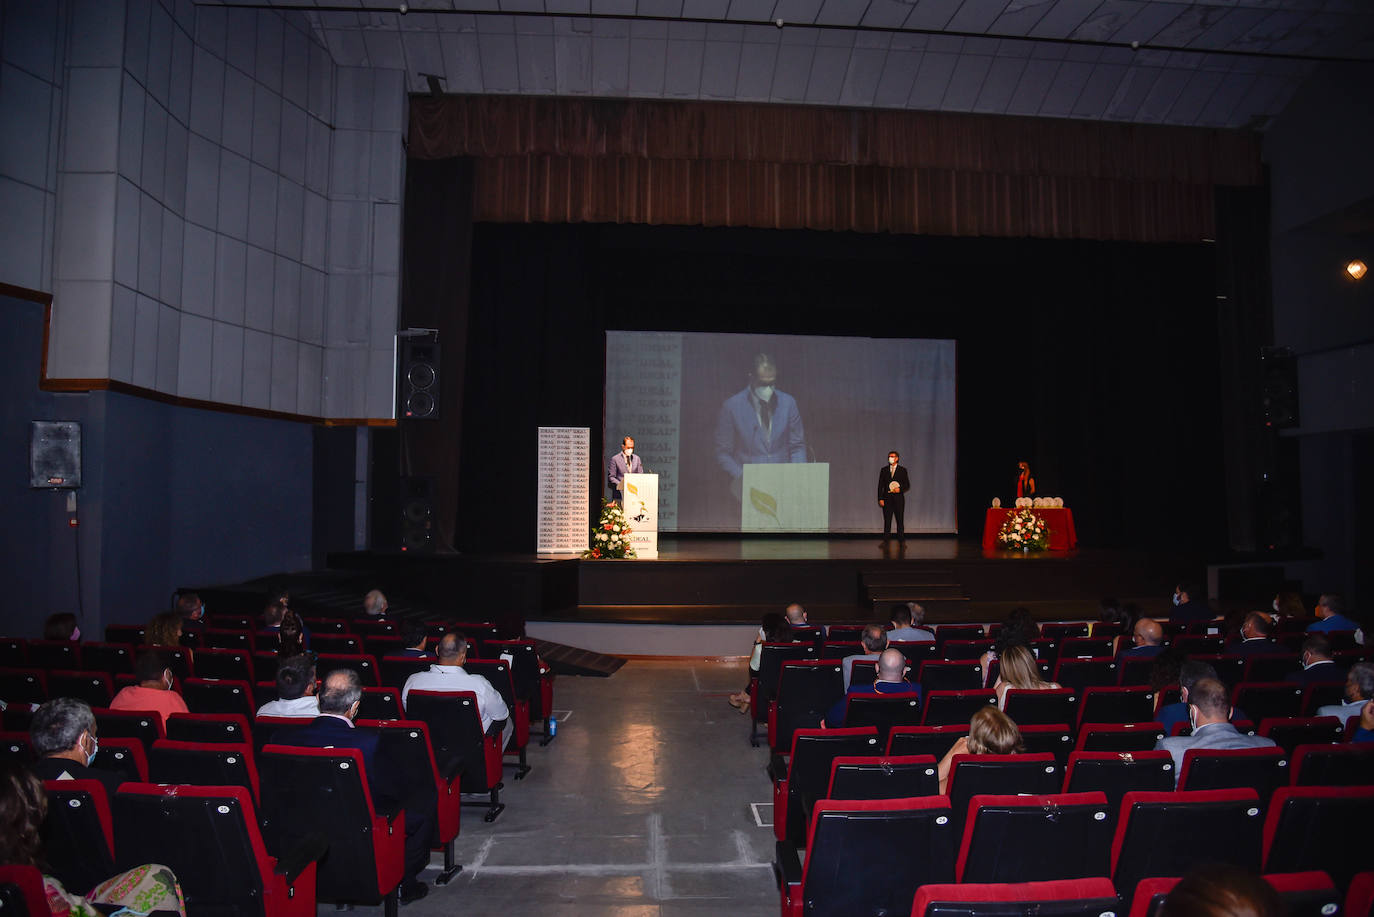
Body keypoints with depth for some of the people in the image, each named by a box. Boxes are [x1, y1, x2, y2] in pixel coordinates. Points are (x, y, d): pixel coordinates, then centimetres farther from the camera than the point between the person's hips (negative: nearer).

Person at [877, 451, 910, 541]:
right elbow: (880, 485, 6)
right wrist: (880, 499, -3)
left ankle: (901, 540, 8)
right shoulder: (884, 470, 8)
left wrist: (900, 489, -15)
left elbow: (907, 485, 5)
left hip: (898, 498, -1)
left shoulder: (902, 470, 5)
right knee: (887, 521, 2)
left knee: (900, 520, 2)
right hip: (887, 498, 1)